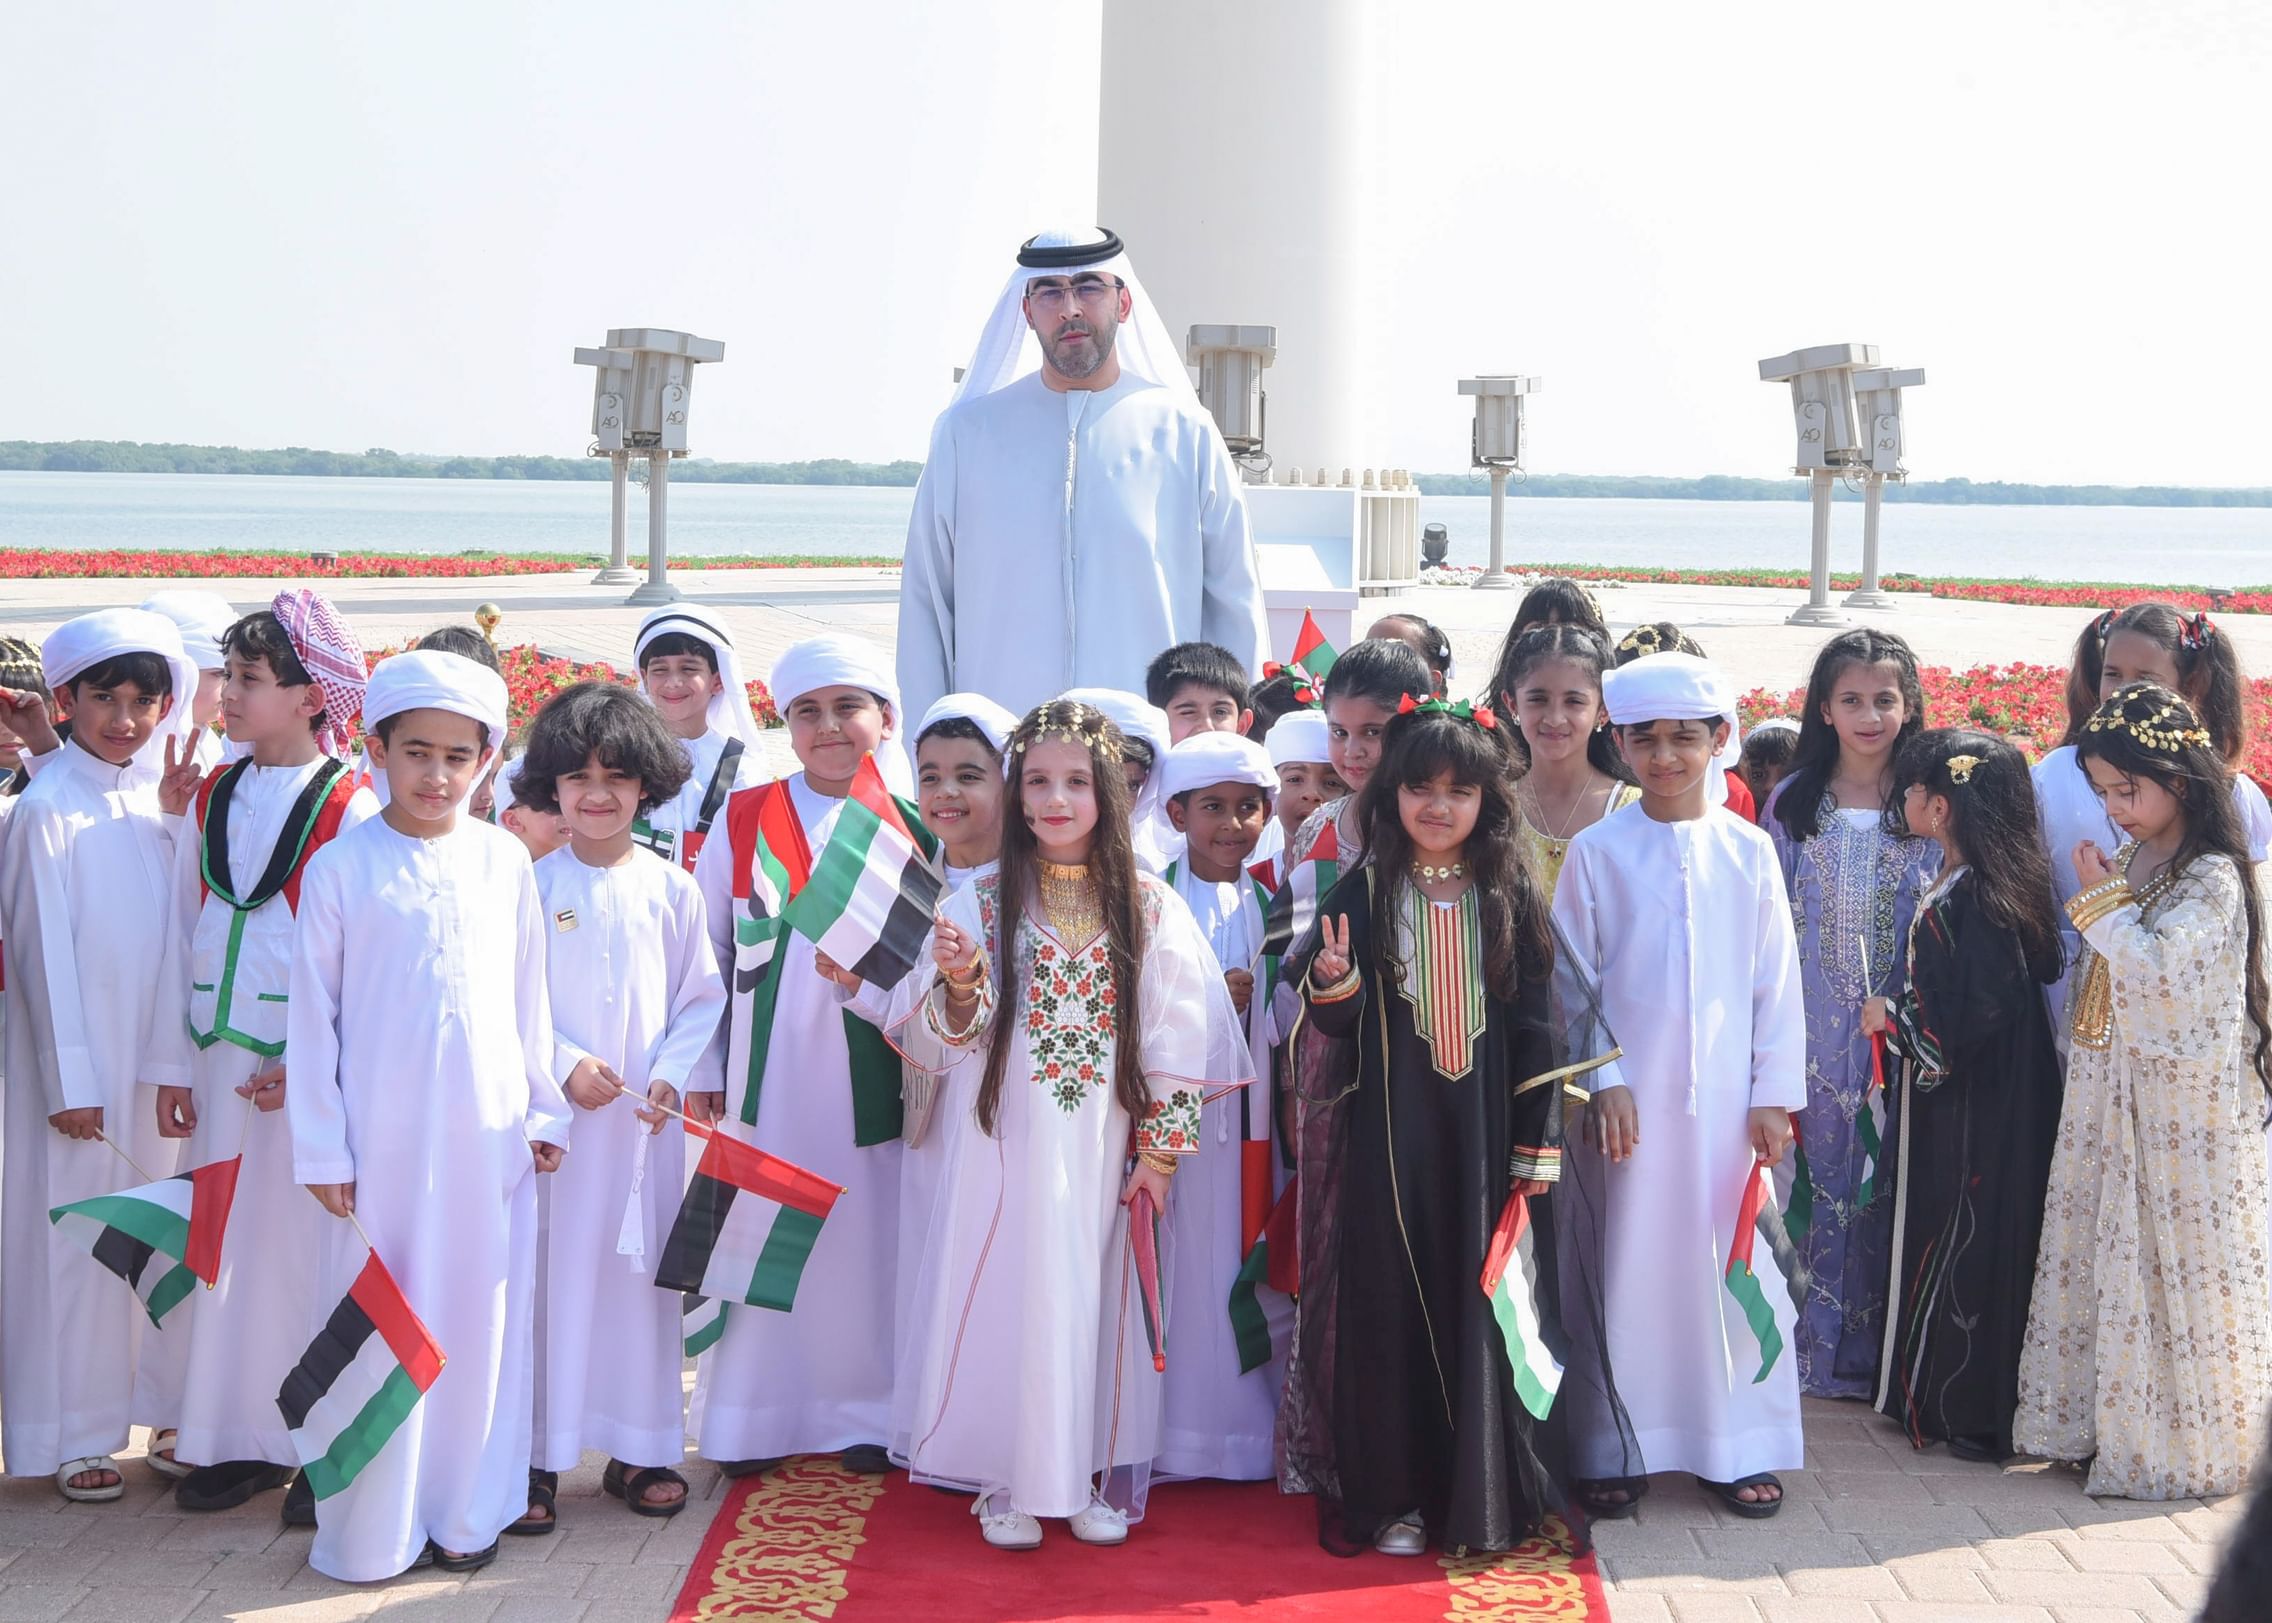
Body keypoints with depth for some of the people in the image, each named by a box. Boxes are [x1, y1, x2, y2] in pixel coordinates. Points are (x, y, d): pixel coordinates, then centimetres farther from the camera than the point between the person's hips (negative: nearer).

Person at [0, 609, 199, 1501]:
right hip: (79, 1060, -6)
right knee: (74, 1236, 2)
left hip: (157, 1055, 6)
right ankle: (72, 1436, 12)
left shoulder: (156, 796, 7)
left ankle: (163, 1406, 24)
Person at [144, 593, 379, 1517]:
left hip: (314, 1067, -5)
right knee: (230, 1244, 8)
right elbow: (184, 936, 12)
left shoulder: (351, 811, -7)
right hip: (223, 1056, 5)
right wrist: (171, 1062, 8)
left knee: (309, 1245, -1)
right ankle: (243, 1438, 18)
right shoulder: (211, 802, 9)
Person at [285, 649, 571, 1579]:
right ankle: (372, 1529, 14)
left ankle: (466, 1511, 21)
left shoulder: (504, 859, 5)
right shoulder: (341, 867, -3)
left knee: (481, 1318, 8)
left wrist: (544, 1110, 12)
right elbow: (312, 1014, -2)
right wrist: (321, 1148, -4)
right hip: (381, 1137, -2)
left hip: (488, 1135, 3)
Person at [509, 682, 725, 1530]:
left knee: (639, 1271, 7)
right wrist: (564, 1064, -13)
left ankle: (639, 1448, 18)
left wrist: (673, 1076, -8)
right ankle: (535, 1454, 8)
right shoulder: (534, 886, -1)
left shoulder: (670, 888, 4)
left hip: (646, 1115, 2)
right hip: (553, 1110, -2)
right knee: (548, 1271, 0)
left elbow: (702, 998, 6)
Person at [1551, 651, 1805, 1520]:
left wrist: (1774, 1093, 2)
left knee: (1728, 1263, 6)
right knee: (1625, 1265, 3)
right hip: (1627, 1097, -1)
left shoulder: (1748, 851, 4)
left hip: (1726, 1099, 1)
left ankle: (1736, 1446, 18)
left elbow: (1777, 981, 6)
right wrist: (1597, 1081, -8)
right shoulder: (1596, 852, 0)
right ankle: (1615, 1449, 13)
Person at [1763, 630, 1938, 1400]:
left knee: (1880, 1184, 4)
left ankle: (1866, 1350, 16)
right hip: (1810, 1034, 1)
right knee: (1805, 1178, 4)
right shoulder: (1791, 805, 4)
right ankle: (1798, 1346, 14)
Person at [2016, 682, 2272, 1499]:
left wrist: (2103, 903, -16)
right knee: (2103, 1247, 10)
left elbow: (2159, 973, -24)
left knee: (2176, 1259, -1)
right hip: (2110, 1097, 8)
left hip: (2180, 1108, -8)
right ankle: (2107, 1420, 21)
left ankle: (2184, 1440, 10)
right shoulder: (2131, 859, 11)